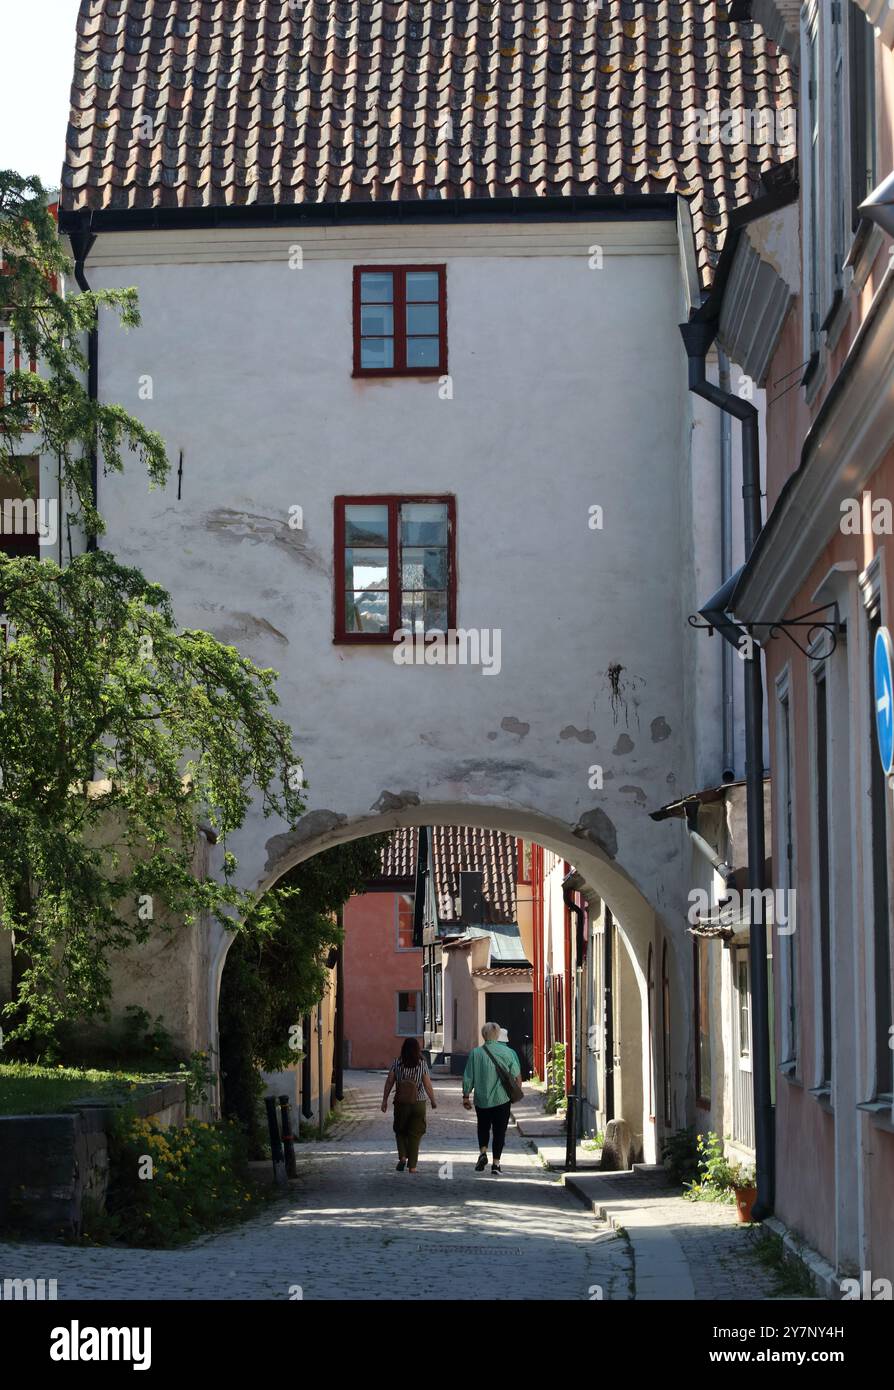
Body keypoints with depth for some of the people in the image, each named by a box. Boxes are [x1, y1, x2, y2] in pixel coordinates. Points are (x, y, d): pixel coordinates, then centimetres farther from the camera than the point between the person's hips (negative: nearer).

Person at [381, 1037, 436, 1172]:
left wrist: (384, 1100, 5)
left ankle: (402, 1157, 0)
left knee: (400, 1131, 19)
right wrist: (433, 1101, 7)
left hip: (400, 1104, 1)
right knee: (415, 1135, 8)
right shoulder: (422, 1064, -8)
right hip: (418, 1104, -1)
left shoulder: (397, 1062, -5)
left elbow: (389, 1082, -4)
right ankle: (412, 1165, 7)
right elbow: (427, 1085, -7)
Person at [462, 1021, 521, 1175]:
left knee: (483, 1127, 19)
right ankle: (496, 1162, 4)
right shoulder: (507, 1052, -6)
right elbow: (516, 1074, 1)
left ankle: (482, 1152, -1)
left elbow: (468, 1077, -3)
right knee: (499, 1130, 7)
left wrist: (466, 1096, 7)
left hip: (482, 1099, 1)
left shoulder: (475, 1053, -6)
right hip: (502, 1099, -1)